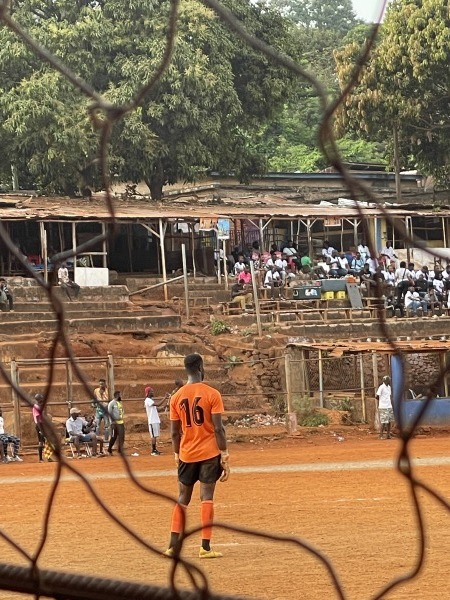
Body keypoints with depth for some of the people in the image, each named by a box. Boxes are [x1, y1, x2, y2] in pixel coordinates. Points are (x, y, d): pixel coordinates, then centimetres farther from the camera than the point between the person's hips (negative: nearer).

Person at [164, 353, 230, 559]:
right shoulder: (212, 394, -8)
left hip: (187, 455, 3)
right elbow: (218, 429, -11)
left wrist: (177, 456, 17)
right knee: (207, 498, -1)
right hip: (209, 453, -3)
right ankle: (205, 547, -5)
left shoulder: (177, 397, 3)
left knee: (182, 499, 12)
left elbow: (175, 432, 5)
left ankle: (173, 546, 6)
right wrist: (225, 457, -7)